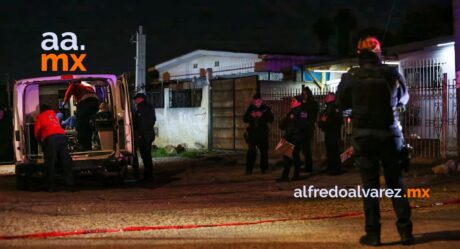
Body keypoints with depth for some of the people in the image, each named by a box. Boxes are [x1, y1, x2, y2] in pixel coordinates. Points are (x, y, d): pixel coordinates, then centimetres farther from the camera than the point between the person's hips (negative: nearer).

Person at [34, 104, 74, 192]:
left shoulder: (40, 117, 22)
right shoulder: (54, 114, 34)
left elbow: (37, 130, 15)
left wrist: (40, 140, 32)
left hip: (50, 138, -3)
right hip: (61, 136, 3)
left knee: (50, 163, -3)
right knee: (66, 162, 0)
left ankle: (51, 187, -7)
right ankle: (69, 186, -5)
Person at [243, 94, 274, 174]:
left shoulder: (266, 109, 1)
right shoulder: (250, 108, 7)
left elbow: (271, 119, -5)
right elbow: (245, 119, 8)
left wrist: (262, 115, -19)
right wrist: (251, 116, -11)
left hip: (263, 133, -1)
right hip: (252, 132, 1)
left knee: (264, 151, 3)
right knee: (251, 151, -4)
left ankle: (263, 168, 13)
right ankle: (249, 169, 0)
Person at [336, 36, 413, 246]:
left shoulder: (350, 77, -7)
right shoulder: (392, 74, -3)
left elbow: (342, 104, 5)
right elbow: (403, 99, 13)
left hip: (363, 135, -1)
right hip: (390, 134, 1)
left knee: (370, 185, 4)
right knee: (396, 183, 9)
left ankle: (373, 233, 3)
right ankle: (405, 231, 7)